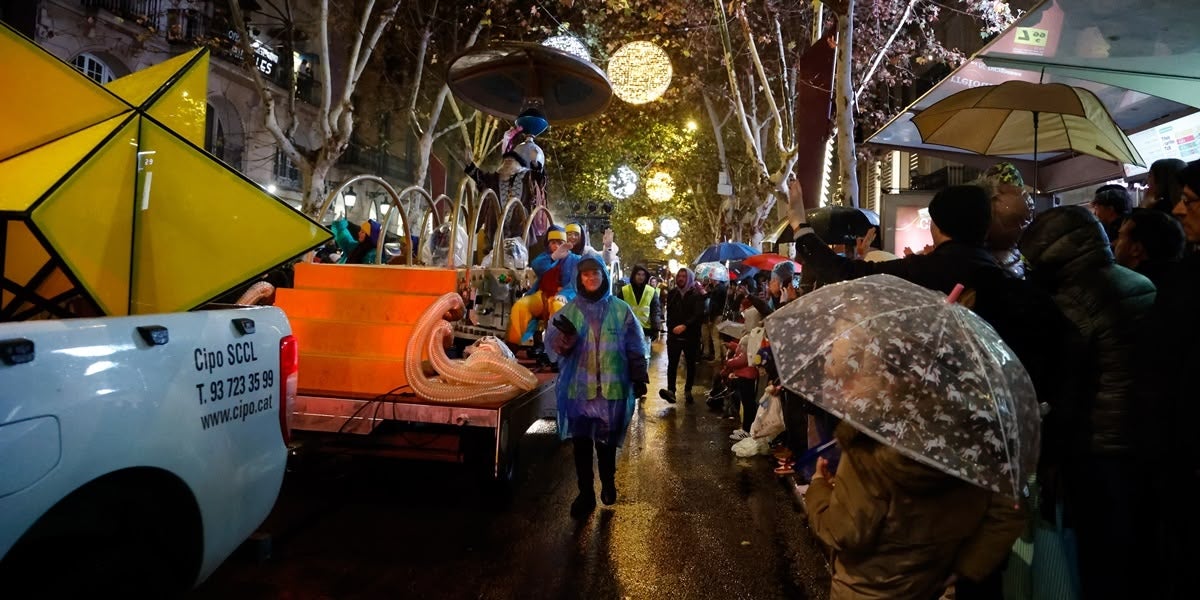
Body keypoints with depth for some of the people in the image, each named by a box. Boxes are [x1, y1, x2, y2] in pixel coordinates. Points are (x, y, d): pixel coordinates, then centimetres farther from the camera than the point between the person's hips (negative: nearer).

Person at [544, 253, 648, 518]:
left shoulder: (620, 309, 3)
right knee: (581, 442, 6)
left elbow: (635, 347, 6)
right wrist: (564, 336, -26)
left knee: (607, 441, 9)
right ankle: (585, 493, 19)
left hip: (612, 386, -1)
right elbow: (552, 342, -5)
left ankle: (608, 482, 35)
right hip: (578, 387, 1)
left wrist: (638, 378, 3)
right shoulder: (569, 310, 3)